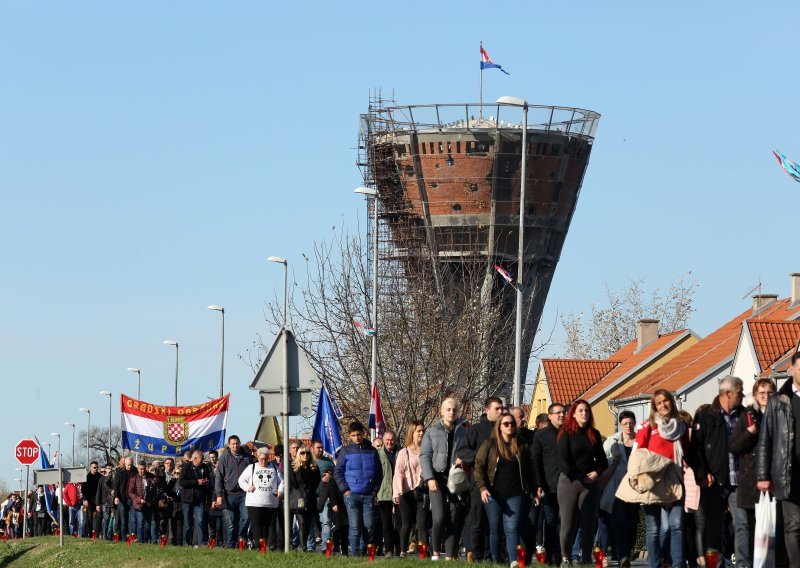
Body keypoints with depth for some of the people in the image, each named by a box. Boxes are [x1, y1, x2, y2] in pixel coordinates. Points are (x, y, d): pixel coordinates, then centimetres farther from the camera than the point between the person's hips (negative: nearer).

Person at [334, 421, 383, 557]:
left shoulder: (372, 451, 10)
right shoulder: (345, 451, 5)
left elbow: (379, 473, 15)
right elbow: (337, 472, 5)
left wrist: (375, 490, 5)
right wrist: (345, 489, -4)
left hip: (368, 495, 2)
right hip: (352, 494, -2)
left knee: (368, 526, -1)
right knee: (355, 527, -5)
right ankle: (355, 554, -1)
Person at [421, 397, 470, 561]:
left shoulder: (463, 432, 12)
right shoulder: (432, 432, 8)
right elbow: (424, 456, 3)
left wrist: (464, 458, -12)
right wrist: (430, 478, -9)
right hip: (438, 478, -2)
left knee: (454, 519, -2)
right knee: (439, 518, -14)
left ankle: (450, 556, 3)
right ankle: (435, 552, 2)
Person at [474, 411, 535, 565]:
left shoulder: (522, 446, 9)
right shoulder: (490, 445, 3)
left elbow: (529, 470, 13)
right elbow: (479, 467, -1)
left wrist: (531, 491, 9)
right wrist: (482, 488, -13)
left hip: (515, 495, 0)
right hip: (494, 494, 0)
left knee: (512, 529, -11)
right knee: (495, 529, 6)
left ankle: (514, 562, -21)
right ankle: (496, 562, 13)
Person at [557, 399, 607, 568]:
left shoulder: (594, 434, 12)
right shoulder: (566, 434, 1)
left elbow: (602, 459, 15)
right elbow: (563, 460, -6)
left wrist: (597, 472, -4)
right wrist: (577, 479, -10)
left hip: (590, 483, 3)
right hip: (569, 482, -3)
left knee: (589, 522, 0)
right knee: (568, 522, -6)